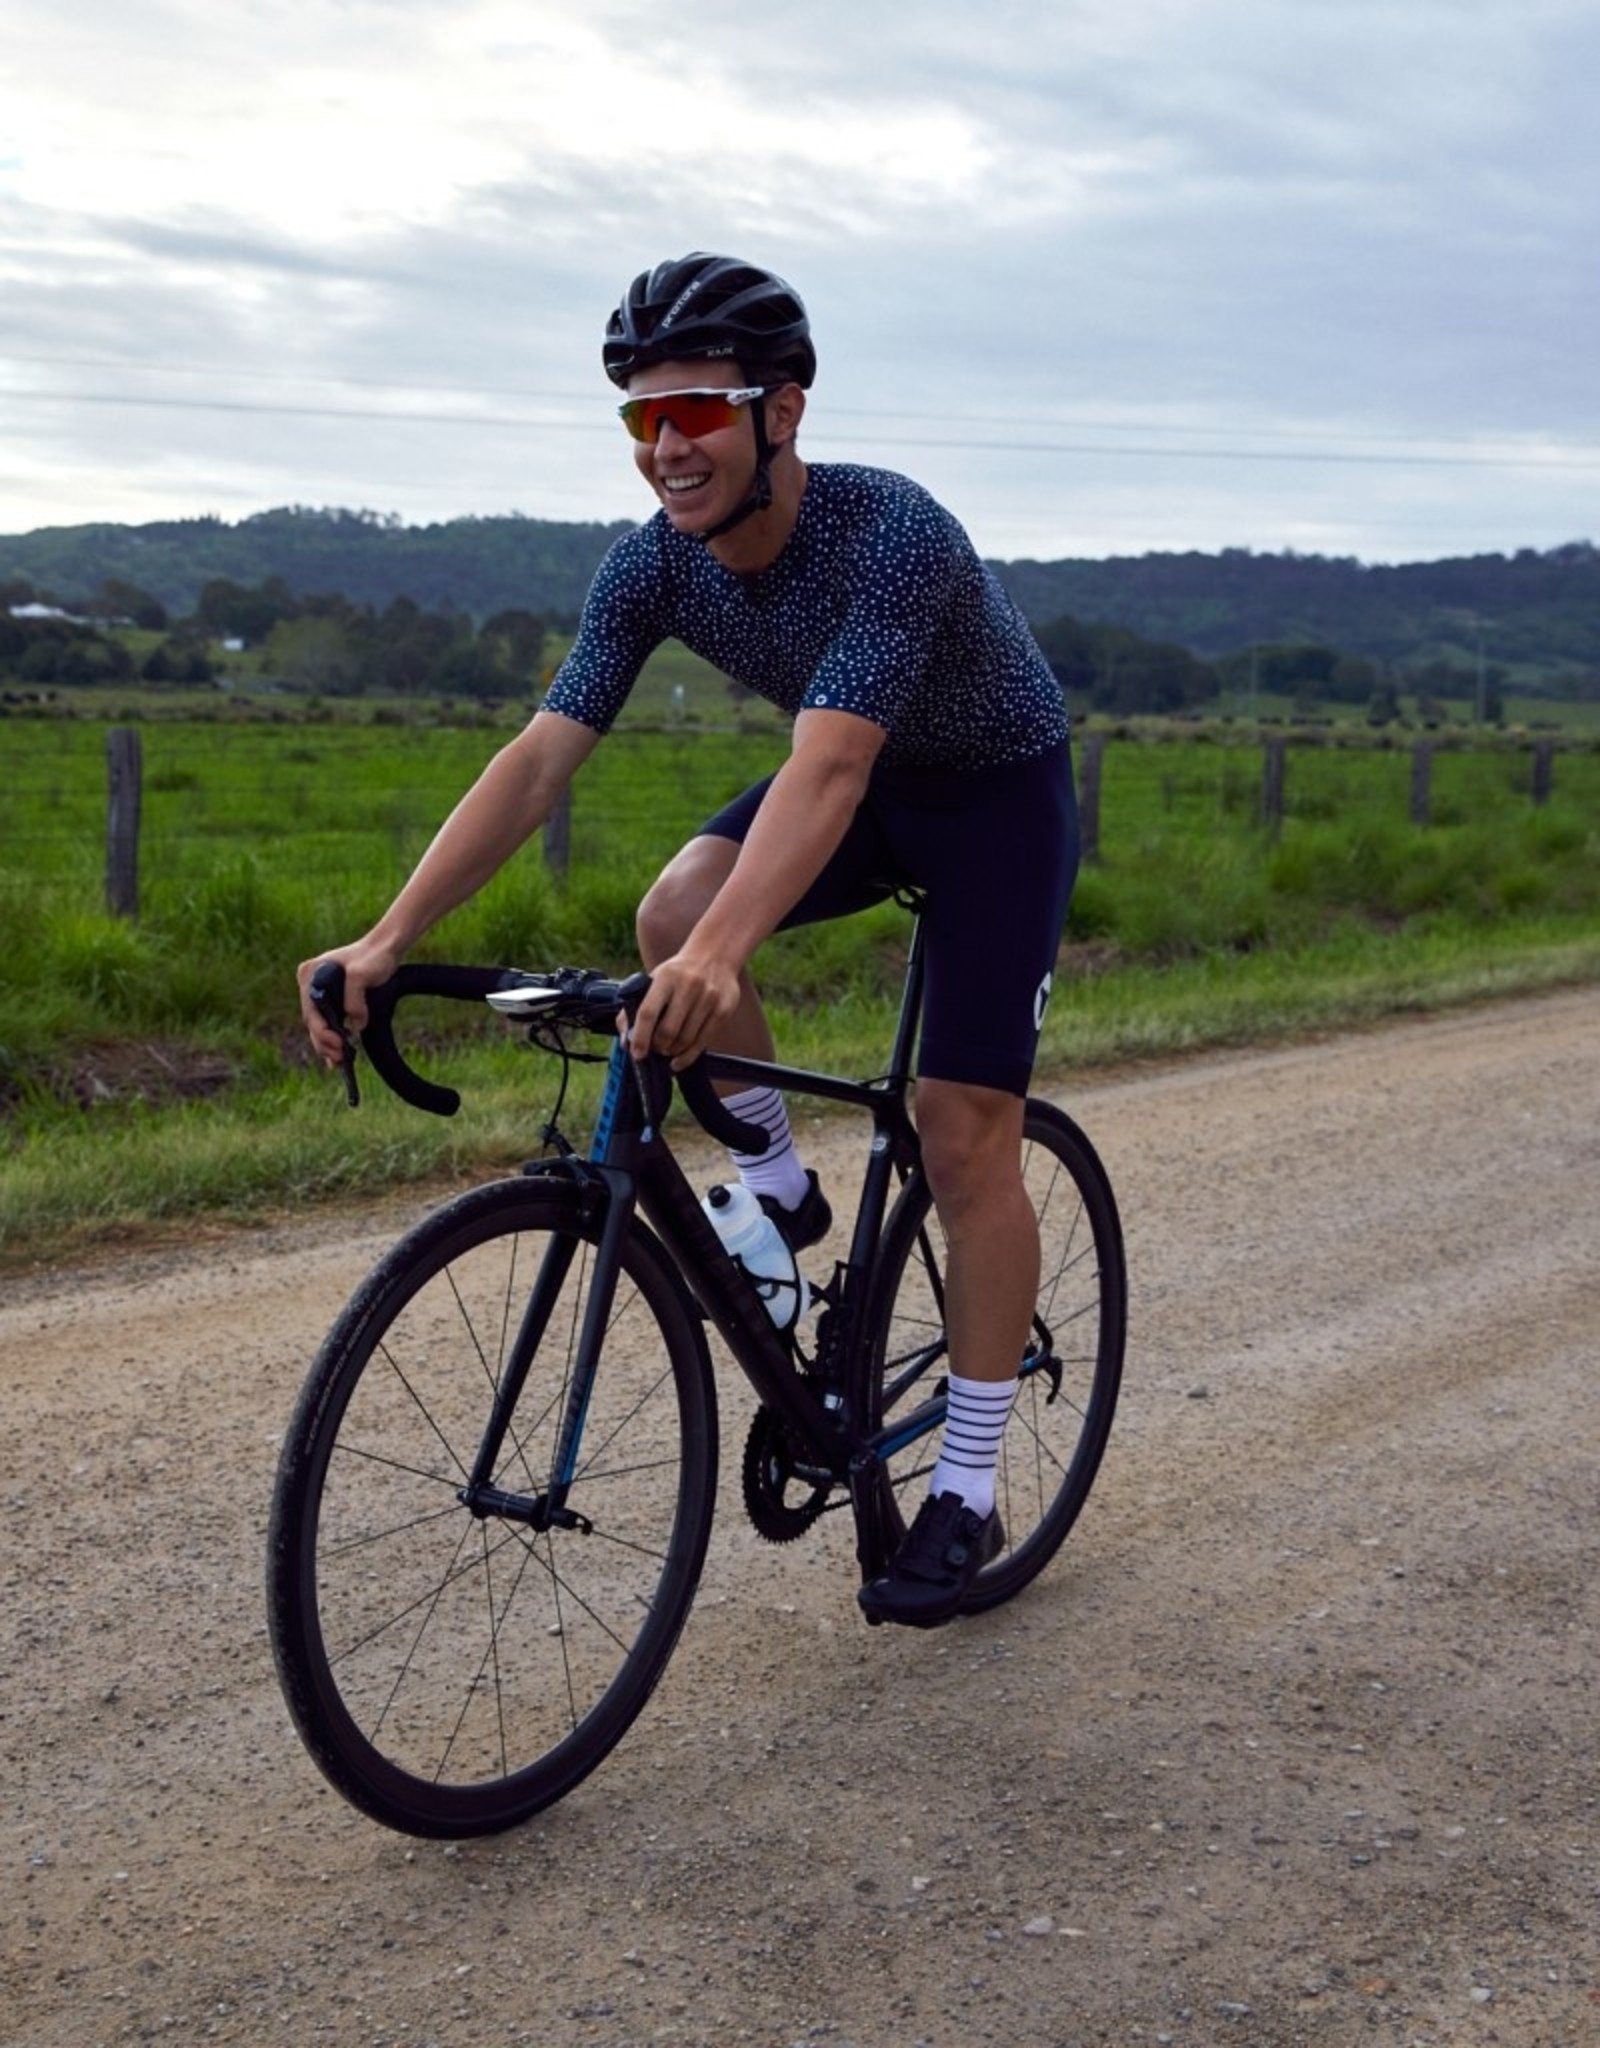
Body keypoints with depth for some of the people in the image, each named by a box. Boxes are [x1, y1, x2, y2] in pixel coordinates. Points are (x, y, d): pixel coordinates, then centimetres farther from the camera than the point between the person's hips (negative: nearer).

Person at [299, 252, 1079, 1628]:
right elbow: (540, 757, -24)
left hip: (999, 791, -5)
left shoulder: (891, 534, -35)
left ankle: (967, 1491, 3)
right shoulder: (657, 564, -17)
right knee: (671, 918, -24)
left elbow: (826, 769, -48)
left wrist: (724, 956, -64)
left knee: (965, 1130, -9)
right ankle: (780, 1187, 1)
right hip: (870, 784, 5)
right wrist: (389, 938, -35)